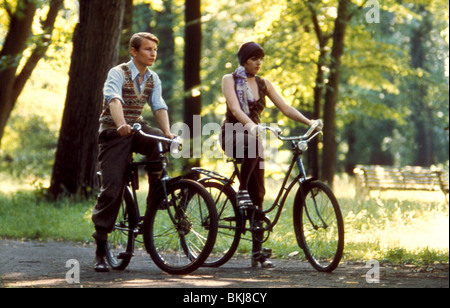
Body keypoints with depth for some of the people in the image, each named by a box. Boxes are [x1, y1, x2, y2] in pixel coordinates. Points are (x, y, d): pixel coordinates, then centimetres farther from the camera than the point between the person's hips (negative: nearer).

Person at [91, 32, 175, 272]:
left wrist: (167, 132, -21)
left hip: (137, 129, 5)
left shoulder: (153, 79, 7)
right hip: (114, 134, -5)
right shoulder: (118, 73, -13)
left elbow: (159, 107, -3)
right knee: (112, 188, -12)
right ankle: (100, 248, -5)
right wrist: (121, 125, -50)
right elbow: (114, 99, -31)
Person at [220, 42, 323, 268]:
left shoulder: (263, 84, 11)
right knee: (254, 144, -40)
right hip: (232, 136, -5)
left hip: (253, 137, 5)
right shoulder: (229, 80, -3)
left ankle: (257, 252, 0)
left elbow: (285, 107, 1)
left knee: (258, 193, -2)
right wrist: (249, 124, -40)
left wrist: (309, 121, -16)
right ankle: (242, 191, -29)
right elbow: (235, 107, -20)